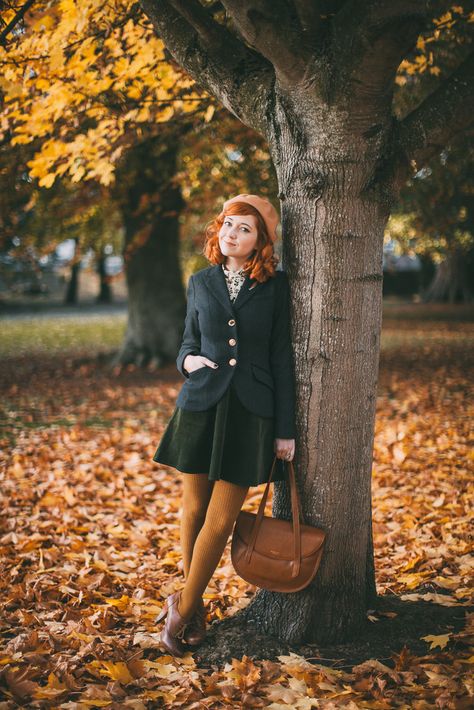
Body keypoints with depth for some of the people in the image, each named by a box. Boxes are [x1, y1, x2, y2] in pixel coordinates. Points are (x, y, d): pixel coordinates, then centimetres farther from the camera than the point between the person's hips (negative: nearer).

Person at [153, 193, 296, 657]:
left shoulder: (274, 285, 2)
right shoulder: (200, 282, 9)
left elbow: (281, 356, 1)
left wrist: (286, 428, -2)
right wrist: (188, 360, -8)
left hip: (250, 412, -2)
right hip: (201, 405, 2)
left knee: (220, 521, -3)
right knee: (194, 511, 8)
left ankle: (182, 607, 14)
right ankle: (194, 607, 27)